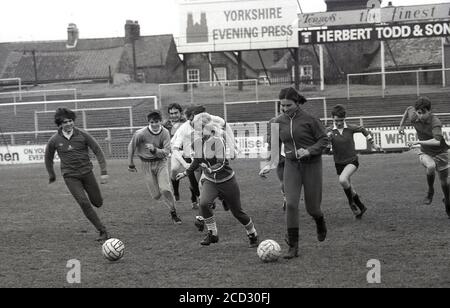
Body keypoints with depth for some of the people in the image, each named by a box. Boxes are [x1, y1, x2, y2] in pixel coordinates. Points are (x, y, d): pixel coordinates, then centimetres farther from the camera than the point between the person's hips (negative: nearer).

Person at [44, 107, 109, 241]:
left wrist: (104, 172, -8)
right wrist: (51, 175, 22)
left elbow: (98, 151, -2)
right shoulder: (54, 140, -6)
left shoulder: (82, 135, -7)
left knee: (97, 203, 3)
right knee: (84, 203, -15)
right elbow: (48, 158, 13)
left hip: (86, 172, 1)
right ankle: (102, 231, -7)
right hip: (70, 176, -1)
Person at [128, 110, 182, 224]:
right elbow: (131, 146, -2)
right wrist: (130, 164, 2)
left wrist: (154, 150, -34)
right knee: (156, 195, -1)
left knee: (165, 190, -19)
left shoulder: (165, 133, -13)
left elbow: (166, 152, -16)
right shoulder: (141, 133, -18)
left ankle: (173, 213, 1)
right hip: (147, 164, 0)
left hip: (161, 162, 0)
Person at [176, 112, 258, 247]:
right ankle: (212, 234, -6)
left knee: (237, 212, 3)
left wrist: (210, 169, -37)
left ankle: (253, 235, 27)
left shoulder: (218, 141, -22)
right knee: (203, 203, -23)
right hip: (210, 181, 5)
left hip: (227, 181, -4)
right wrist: (185, 173, 23)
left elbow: (221, 164, -24)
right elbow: (197, 161, 16)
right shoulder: (197, 142, -3)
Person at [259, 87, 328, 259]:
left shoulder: (309, 119, -11)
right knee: (291, 203, -13)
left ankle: (320, 223, 42)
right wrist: (271, 164, 0)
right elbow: (275, 143, 11)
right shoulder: (279, 122, 1)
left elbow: (324, 140, -7)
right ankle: (293, 247, -9)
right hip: (292, 165, 3)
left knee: (312, 207, 3)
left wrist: (309, 150, -22)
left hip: (311, 164, -3)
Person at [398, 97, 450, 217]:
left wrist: (419, 142, -49)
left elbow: (437, 141, -46)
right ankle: (430, 191, -8)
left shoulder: (435, 122, -32)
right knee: (430, 166, -33)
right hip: (425, 153, 2)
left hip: (440, 152, -2)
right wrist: (401, 125, 18)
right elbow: (408, 109, 9)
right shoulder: (413, 117, -16)